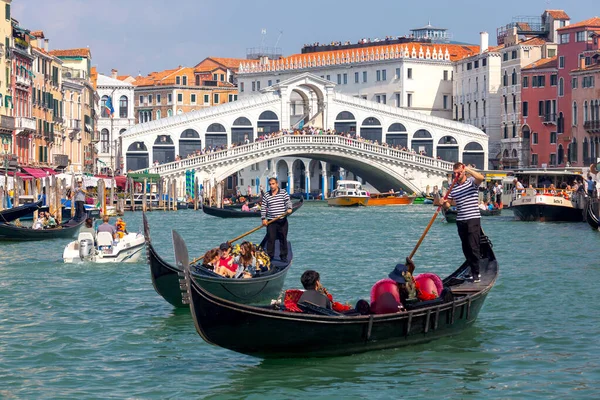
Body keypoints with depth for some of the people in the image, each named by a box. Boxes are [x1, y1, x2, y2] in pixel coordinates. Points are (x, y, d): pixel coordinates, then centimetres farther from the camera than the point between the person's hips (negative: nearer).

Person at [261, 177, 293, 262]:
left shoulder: (283, 193, 4)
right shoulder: (266, 195, 8)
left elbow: (288, 202, -4)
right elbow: (263, 208, 7)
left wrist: (289, 208, -25)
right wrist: (263, 218, -3)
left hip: (282, 220, -1)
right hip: (271, 221, 1)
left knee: (283, 238, 4)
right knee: (270, 239, -2)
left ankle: (283, 256, 11)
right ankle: (270, 256, 4)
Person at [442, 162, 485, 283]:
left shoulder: (471, 182, -3)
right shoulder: (453, 187, 12)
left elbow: (481, 178, -26)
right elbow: (448, 205, 11)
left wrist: (467, 169, -29)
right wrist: (444, 203, -12)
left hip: (473, 219, -6)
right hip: (460, 221, 6)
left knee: (473, 246, -12)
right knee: (465, 248, 8)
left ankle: (476, 274, -11)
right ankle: (473, 270, 20)